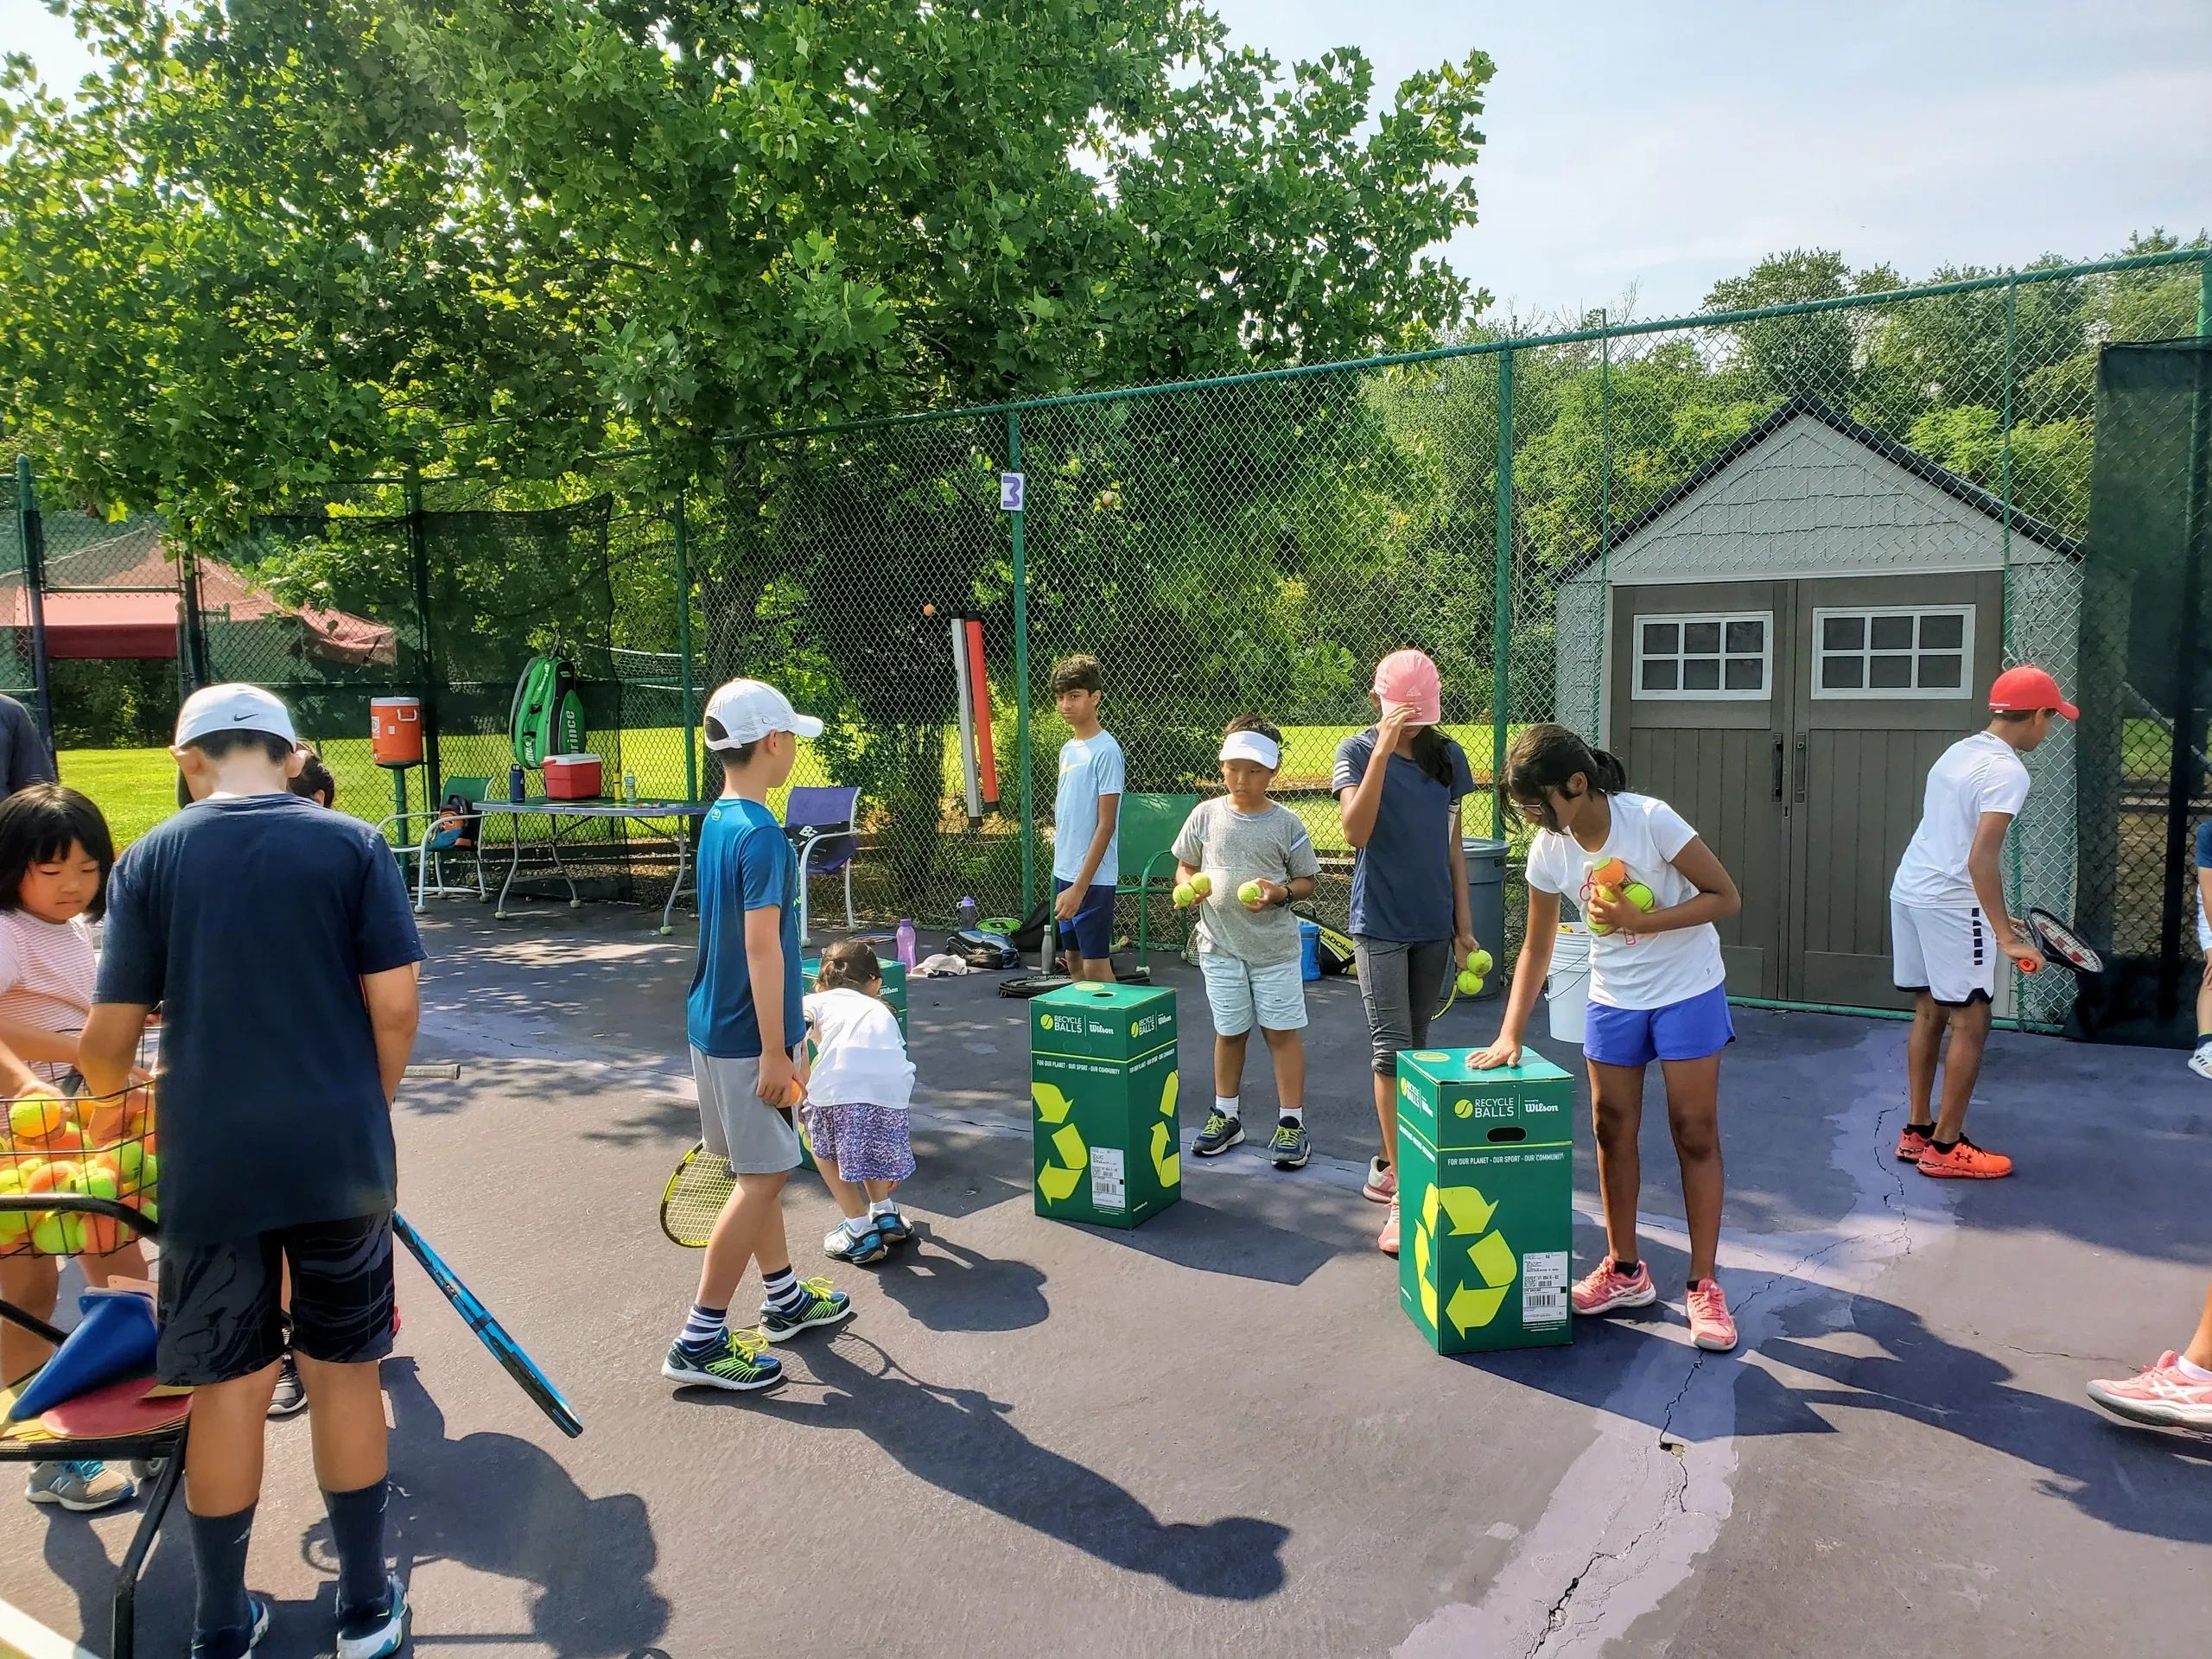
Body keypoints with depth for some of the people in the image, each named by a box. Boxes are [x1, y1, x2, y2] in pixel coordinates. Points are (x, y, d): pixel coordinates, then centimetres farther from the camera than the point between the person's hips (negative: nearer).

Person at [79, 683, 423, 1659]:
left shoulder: (152, 860, -1)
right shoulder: (353, 847, -4)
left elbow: (109, 1038, 0)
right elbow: (396, 1005, -7)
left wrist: (100, 1084, 23)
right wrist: (365, 1114, 9)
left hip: (210, 1168, 1)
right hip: (341, 1160, 0)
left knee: (229, 1387, 13)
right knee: (346, 1374, 12)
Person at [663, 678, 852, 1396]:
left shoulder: (717, 820, 8)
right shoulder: (761, 834, -21)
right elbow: (761, 945, -24)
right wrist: (775, 1050, -21)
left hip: (714, 1022, 9)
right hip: (747, 1035, -9)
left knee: (761, 1170, 20)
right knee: (761, 1181, -1)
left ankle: (785, 1298, 34)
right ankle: (700, 1341, 5)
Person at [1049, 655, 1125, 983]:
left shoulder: (1106, 751, -14)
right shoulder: (1068, 749, 11)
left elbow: (1106, 825, -17)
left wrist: (1080, 886, -19)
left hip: (1092, 879, -8)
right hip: (1064, 873, 8)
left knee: (1096, 966, -4)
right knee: (1073, 960, 13)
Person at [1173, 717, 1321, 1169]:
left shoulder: (1287, 823, -4)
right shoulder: (1206, 815, 0)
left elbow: (1306, 881, 2)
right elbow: (1185, 866, 10)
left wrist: (1282, 892, -18)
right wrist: (1186, 887, -12)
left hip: (1275, 946, -2)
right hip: (1219, 945, 2)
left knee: (1283, 1031, 2)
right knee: (1229, 1031, 13)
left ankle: (1291, 1123, 13)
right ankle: (1225, 1116, 29)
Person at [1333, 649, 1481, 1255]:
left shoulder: (1448, 756, 6)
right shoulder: (1357, 750, -5)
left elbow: (1452, 845, 11)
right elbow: (1356, 830, -20)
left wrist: (1464, 922, 9)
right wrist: (1383, 751, -25)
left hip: (1433, 924, 4)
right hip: (1380, 923, -4)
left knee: (1416, 1048, 10)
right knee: (1392, 1050, -9)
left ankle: (1390, 1165, 22)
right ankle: (1404, 1193, -6)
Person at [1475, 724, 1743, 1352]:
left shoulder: (1651, 820, -24)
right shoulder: (1549, 851, -10)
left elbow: (1726, 898, -18)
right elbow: (1537, 947, 0)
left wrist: (1637, 920, -28)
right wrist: (1510, 1033, -7)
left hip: (1687, 992, -4)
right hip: (1613, 999, 4)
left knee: (1695, 1133, 0)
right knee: (1612, 1131, 8)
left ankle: (1704, 1286, 11)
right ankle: (1624, 1271, 24)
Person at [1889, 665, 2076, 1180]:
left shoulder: (1957, 752, 12)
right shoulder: (2007, 771, -14)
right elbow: (1981, 858, -23)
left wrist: (1992, 916, 22)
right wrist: (2005, 938, -24)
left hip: (1909, 891, 9)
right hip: (1950, 905, -9)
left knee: (1929, 1013, 15)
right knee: (1970, 1023, 1)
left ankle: (1916, 1132, 22)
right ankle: (1945, 1147, 7)